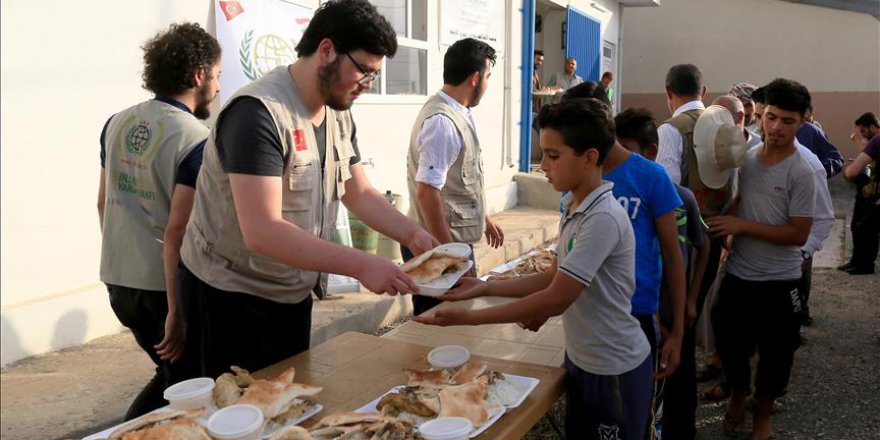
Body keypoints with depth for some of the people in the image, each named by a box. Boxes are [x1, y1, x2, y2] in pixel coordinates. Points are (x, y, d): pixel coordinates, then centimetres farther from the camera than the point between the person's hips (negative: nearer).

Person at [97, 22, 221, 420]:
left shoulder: (116, 124, 5)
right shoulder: (197, 140, -17)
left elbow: (104, 202, 14)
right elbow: (177, 230, -22)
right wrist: (177, 312, -17)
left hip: (117, 279, 7)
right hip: (165, 285, -7)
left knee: (170, 372, 25)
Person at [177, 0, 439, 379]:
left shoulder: (338, 114, 2)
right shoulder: (258, 112, -26)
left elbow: (360, 194, 5)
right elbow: (262, 232, -34)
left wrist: (414, 235, -11)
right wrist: (361, 265, -38)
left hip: (294, 293, 8)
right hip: (232, 297, -8)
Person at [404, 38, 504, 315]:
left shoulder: (458, 114, 9)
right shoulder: (442, 122, -21)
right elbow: (427, 192, -26)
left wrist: (483, 217, 26)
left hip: (453, 240, 9)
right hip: (438, 246, -9)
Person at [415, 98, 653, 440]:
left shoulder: (604, 219, -26)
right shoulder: (573, 208, 3)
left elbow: (556, 299, -27)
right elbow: (556, 278, 7)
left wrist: (468, 318, -23)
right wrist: (486, 287, -2)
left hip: (614, 371, -8)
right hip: (581, 360, 8)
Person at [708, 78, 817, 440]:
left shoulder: (801, 173, -14)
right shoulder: (745, 158, 0)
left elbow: (798, 235, -17)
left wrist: (742, 226, -20)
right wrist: (725, 229, -1)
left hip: (778, 282, -4)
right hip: (737, 274, 4)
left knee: (775, 353, 12)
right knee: (729, 343, 16)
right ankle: (737, 396, 42)